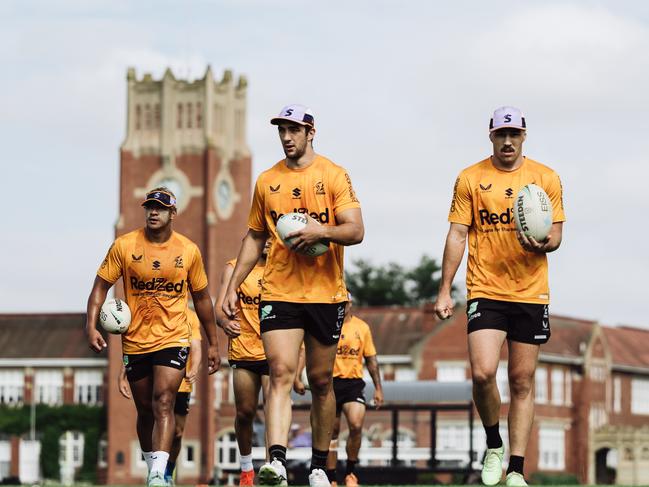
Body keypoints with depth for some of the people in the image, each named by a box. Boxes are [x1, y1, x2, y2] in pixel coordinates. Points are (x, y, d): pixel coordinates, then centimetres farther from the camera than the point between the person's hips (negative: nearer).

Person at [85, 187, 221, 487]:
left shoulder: (189, 251, 0)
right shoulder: (124, 246, -3)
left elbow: (202, 299, 10)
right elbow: (101, 286, 0)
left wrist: (212, 344, 12)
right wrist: (91, 326, -14)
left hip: (173, 339, -2)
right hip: (135, 341, 2)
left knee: (163, 403, -18)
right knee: (145, 410, 11)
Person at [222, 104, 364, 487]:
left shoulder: (334, 176, -1)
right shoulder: (267, 181, 10)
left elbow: (356, 231, -7)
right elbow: (255, 237, 18)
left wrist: (322, 231, -26)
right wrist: (234, 286, 12)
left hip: (326, 293, -1)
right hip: (279, 293, 1)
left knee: (321, 380, 8)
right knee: (281, 372, -14)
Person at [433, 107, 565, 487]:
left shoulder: (546, 178, 5)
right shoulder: (471, 179, 3)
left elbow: (556, 234, 6)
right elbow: (458, 235, 3)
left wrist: (542, 244, -19)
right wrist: (445, 291, -1)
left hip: (530, 293, 1)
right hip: (485, 291, -1)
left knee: (523, 381, 2)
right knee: (483, 373, -16)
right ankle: (494, 446, 9)